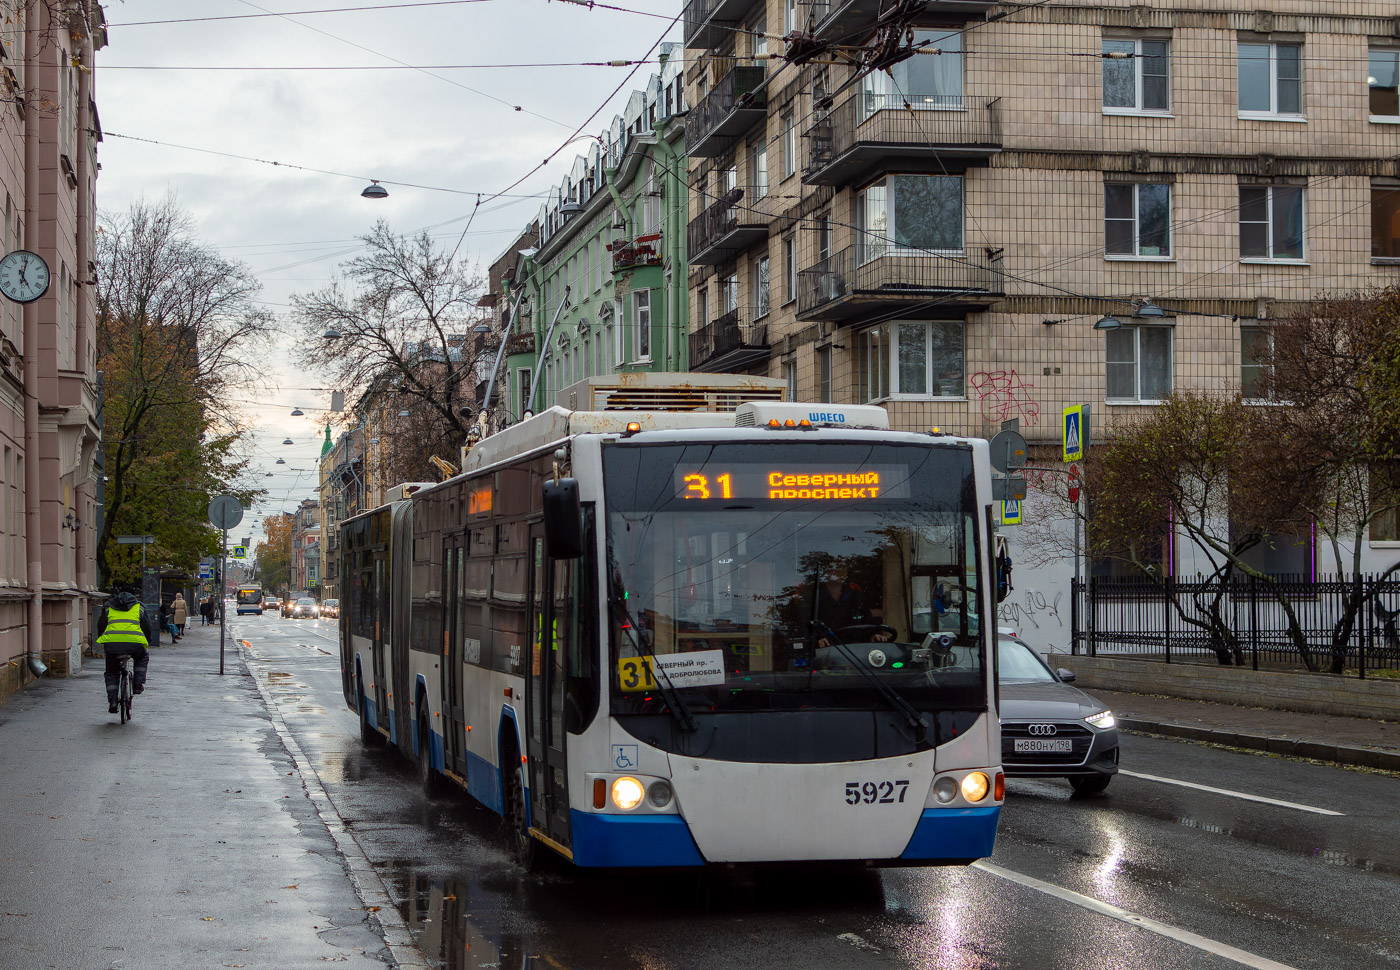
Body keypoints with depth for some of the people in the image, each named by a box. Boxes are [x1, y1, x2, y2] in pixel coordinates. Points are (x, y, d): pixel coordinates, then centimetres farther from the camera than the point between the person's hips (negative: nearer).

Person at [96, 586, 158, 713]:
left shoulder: (108, 607, 23)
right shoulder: (139, 607, 21)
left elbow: (101, 625, 21)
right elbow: (148, 627, 18)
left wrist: (102, 641, 33)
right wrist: (148, 642, 32)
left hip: (112, 643, 1)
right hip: (134, 643, -1)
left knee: (111, 673, 17)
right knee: (143, 658, 32)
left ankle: (112, 701, 4)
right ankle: (138, 684, 14)